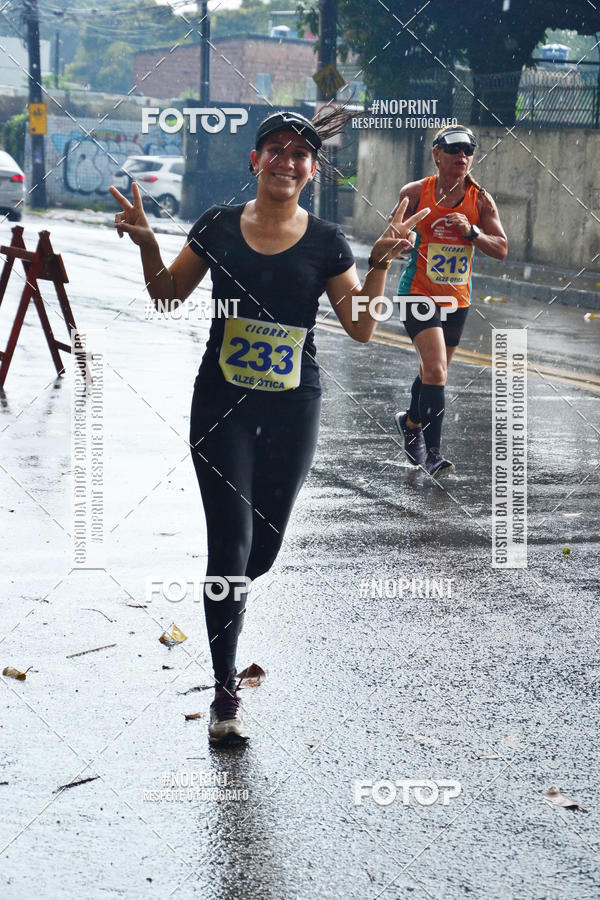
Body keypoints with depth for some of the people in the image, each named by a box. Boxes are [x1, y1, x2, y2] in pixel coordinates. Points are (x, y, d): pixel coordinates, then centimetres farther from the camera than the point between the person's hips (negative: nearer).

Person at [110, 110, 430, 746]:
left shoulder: (326, 243, 0)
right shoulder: (219, 227, 0)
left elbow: (361, 328, -1)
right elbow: (169, 296, 10)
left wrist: (380, 264, -13)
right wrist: (147, 245, -7)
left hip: (293, 408, 1)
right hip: (222, 404, -1)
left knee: (265, 544, 8)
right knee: (231, 540, -9)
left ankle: (222, 603, 45)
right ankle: (225, 696, -1)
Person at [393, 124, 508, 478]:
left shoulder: (480, 200, -2)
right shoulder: (416, 193, -6)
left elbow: (502, 249, -6)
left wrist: (471, 233, -22)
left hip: (458, 299, 4)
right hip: (420, 293, -4)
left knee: (435, 371, 20)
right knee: (435, 370, -18)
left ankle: (411, 422, 47)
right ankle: (433, 452, -14)